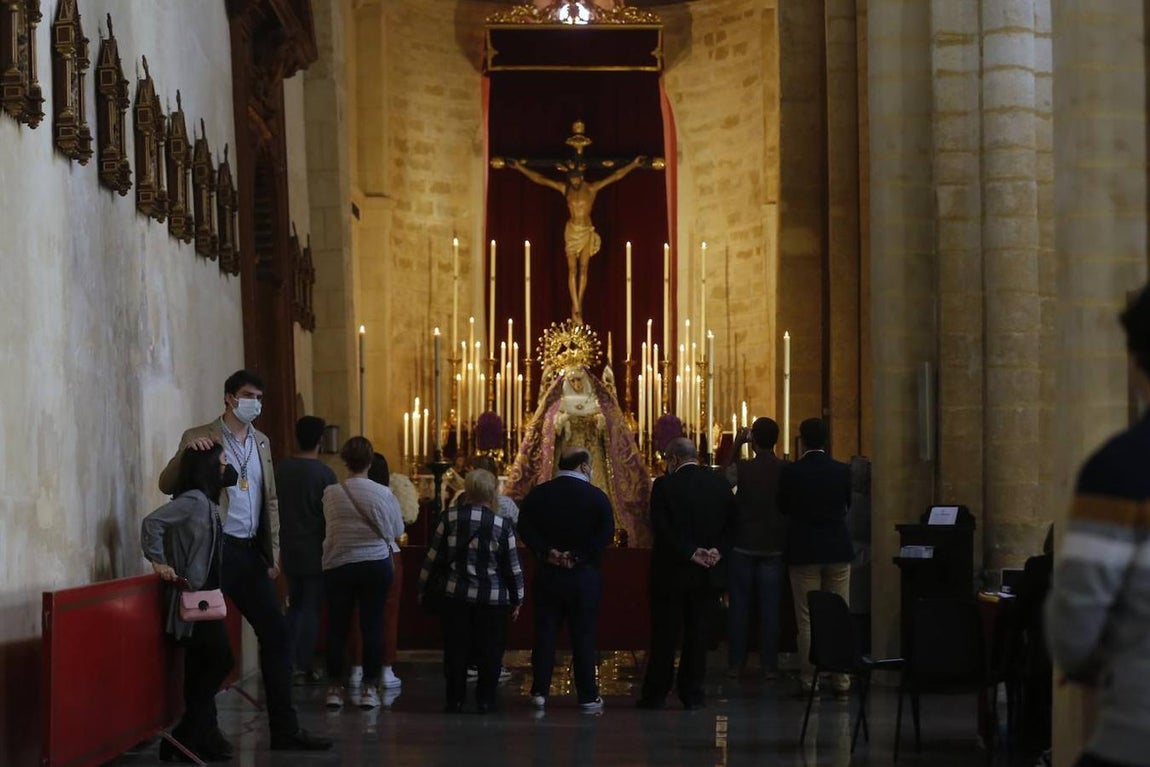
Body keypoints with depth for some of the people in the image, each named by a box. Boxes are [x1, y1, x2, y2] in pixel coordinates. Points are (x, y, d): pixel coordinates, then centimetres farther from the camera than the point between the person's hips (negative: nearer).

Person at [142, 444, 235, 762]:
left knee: (202, 668, 10)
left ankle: (202, 738, 13)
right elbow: (152, 521, -24)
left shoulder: (205, 500, 14)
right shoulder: (193, 499, -15)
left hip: (203, 596, 9)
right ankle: (183, 740, -4)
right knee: (221, 660, -8)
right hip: (192, 596, -9)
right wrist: (158, 561, -19)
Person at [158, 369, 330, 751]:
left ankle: (284, 728, 8)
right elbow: (166, 485, -9)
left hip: (250, 552, 6)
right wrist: (187, 453, -25)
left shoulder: (261, 442, 16)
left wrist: (273, 552, 12)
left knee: (275, 633, 4)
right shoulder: (199, 438, -2)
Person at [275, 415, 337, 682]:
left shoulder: (280, 469, -1)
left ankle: (288, 661, 10)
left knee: (295, 605, 17)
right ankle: (302, 666, 3)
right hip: (315, 551, -4)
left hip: (288, 550, 4)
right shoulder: (324, 473, -13)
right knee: (311, 608, 3)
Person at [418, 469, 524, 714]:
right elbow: (513, 567, 1)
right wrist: (516, 600, 12)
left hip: (454, 595, 1)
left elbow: (433, 558, 1)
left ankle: (455, 700, 11)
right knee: (490, 650, 8)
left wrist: (424, 591, 11)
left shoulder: (450, 518, -3)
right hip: (493, 598, -1)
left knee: (455, 649, 8)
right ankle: (485, 700, 9)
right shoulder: (502, 526, -4)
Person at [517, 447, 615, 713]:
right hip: (584, 574, -2)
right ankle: (588, 697, 5)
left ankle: (540, 692, 11)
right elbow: (606, 532, -15)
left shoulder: (538, 494, 3)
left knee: (545, 633, 9)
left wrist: (547, 551, -9)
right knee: (583, 636, 2)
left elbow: (524, 528, -7)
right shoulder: (596, 496, -5)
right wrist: (578, 556, -14)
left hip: (548, 572, 2)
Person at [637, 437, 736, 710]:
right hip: (707, 575, 3)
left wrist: (691, 553, -12)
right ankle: (692, 694, 9)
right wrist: (718, 550, -7)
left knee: (664, 634, 5)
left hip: (672, 572, -3)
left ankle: (656, 693, 8)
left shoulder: (665, 485, -10)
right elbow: (732, 524, 2)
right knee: (698, 634, 8)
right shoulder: (719, 483, 3)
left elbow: (662, 528, -15)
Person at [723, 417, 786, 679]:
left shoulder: (743, 469, -11)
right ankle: (769, 665, 5)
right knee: (770, 607, 5)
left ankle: (735, 663, 8)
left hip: (743, 546, -1)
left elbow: (726, 477, 12)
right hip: (774, 548, 1)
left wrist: (736, 446, 9)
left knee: (739, 605, 6)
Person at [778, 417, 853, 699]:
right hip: (838, 550, 2)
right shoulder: (842, 470, -4)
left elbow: (783, 507, 3)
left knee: (807, 620, 3)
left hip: (803, 551, -2)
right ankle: (841, 682, 8)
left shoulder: (791, 472, -10)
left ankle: (808, 681, 3)